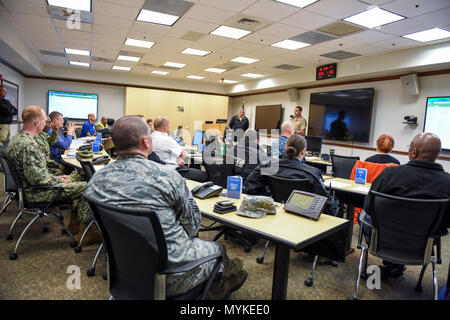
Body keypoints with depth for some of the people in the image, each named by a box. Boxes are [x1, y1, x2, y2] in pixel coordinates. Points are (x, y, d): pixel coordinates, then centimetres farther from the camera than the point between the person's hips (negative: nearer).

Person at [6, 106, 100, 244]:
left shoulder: (17, 138, 7)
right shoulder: (28, 145, -27)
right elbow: (38, 178, -29)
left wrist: (56, 177, 10)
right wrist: (59, 180, -12)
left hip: (28, 186, 11)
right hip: (37, 193, -11)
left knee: (78, 184, 18)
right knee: (86, 187, -10)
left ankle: (74, 224, 25)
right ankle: (84, 233, 0)